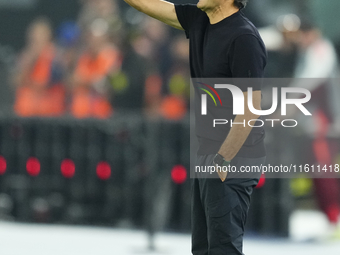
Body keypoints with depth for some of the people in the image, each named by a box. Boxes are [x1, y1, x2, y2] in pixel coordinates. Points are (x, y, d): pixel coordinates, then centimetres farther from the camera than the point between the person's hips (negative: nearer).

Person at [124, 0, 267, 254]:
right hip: (207, 154, 9)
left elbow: (250, 109, -21)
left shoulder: (244, 38, -19)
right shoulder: (199, 22, 7)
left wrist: (222, 160, -22)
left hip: (232, 158, -9)